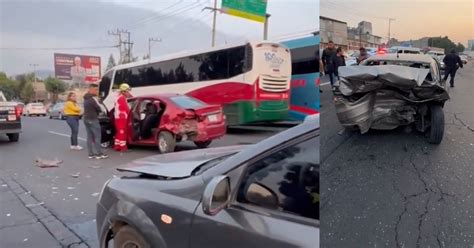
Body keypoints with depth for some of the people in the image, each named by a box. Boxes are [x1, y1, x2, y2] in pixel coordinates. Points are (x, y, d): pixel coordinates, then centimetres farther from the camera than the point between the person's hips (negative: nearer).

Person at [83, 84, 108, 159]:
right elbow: (99, 108, -15)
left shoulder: (86, 98, 13)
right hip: (93, 120, -9)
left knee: (89, 136, 9)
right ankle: (99, 153, -2)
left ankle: (91, 154, 11)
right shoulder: (93, 98, -16)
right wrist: (98, 112, 6)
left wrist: (96, 112, 5)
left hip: (86, 119, 9)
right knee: (97, 136, -4)